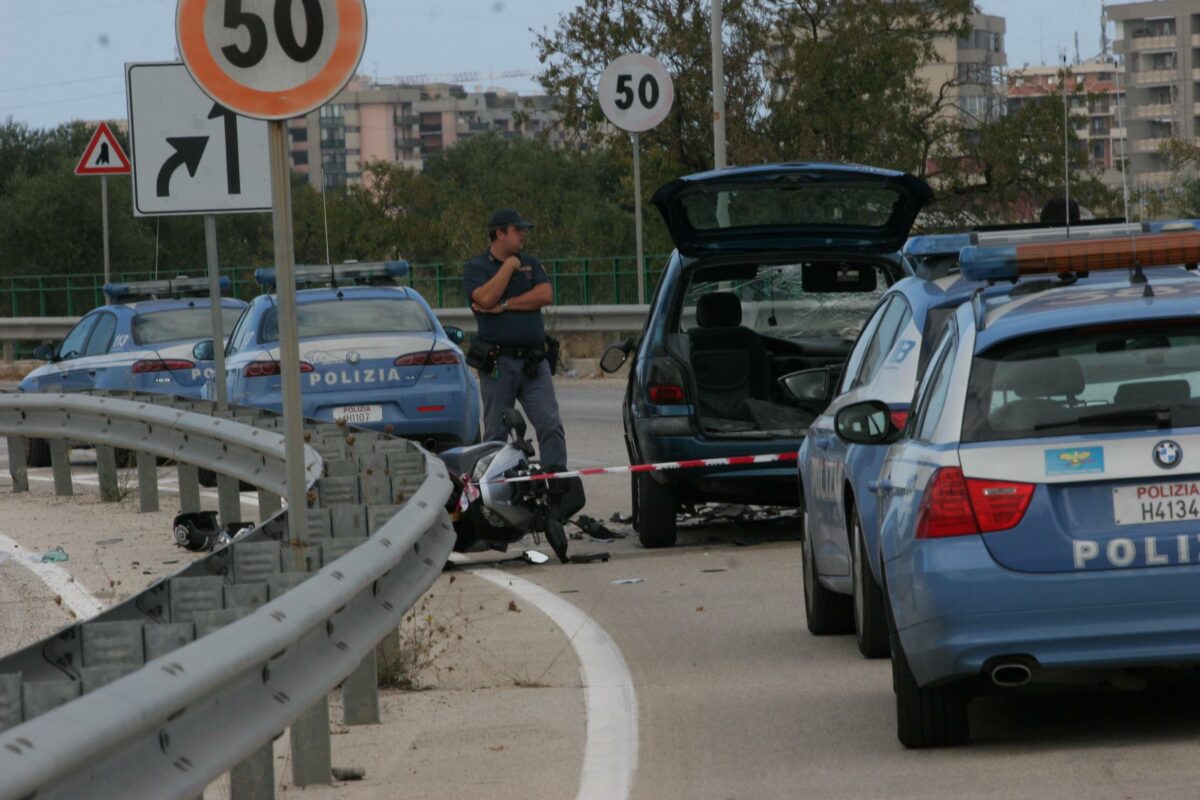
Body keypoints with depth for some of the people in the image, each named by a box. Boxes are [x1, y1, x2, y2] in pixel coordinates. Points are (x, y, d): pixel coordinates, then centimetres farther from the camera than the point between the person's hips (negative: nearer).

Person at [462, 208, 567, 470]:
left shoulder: (531, 264, 15)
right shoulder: (476, 268, 3)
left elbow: (546, 295, -2)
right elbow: (486, 298, -16)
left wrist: (505, 305, -8)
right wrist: (509, 266, -6)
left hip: (534, 360, 3)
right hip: (497, 362, -3)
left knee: (551, 426, -7)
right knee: (496, 433, 2)